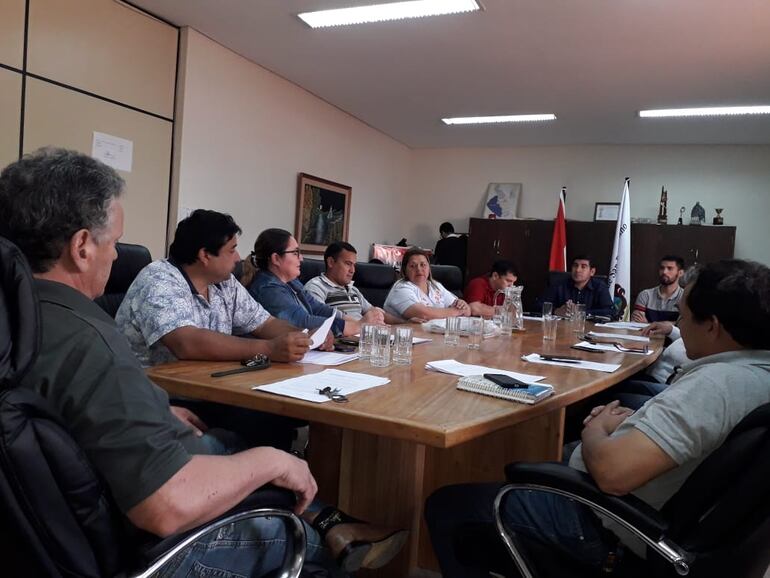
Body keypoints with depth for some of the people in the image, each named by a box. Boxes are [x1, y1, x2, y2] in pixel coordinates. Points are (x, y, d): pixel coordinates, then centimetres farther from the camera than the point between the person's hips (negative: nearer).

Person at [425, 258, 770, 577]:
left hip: (611, 528, -10)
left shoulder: (715, 383, -30)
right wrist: (633, 422, 1)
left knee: (446, 506, -1)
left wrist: (596, 428, -15)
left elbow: (611, 472, -38)